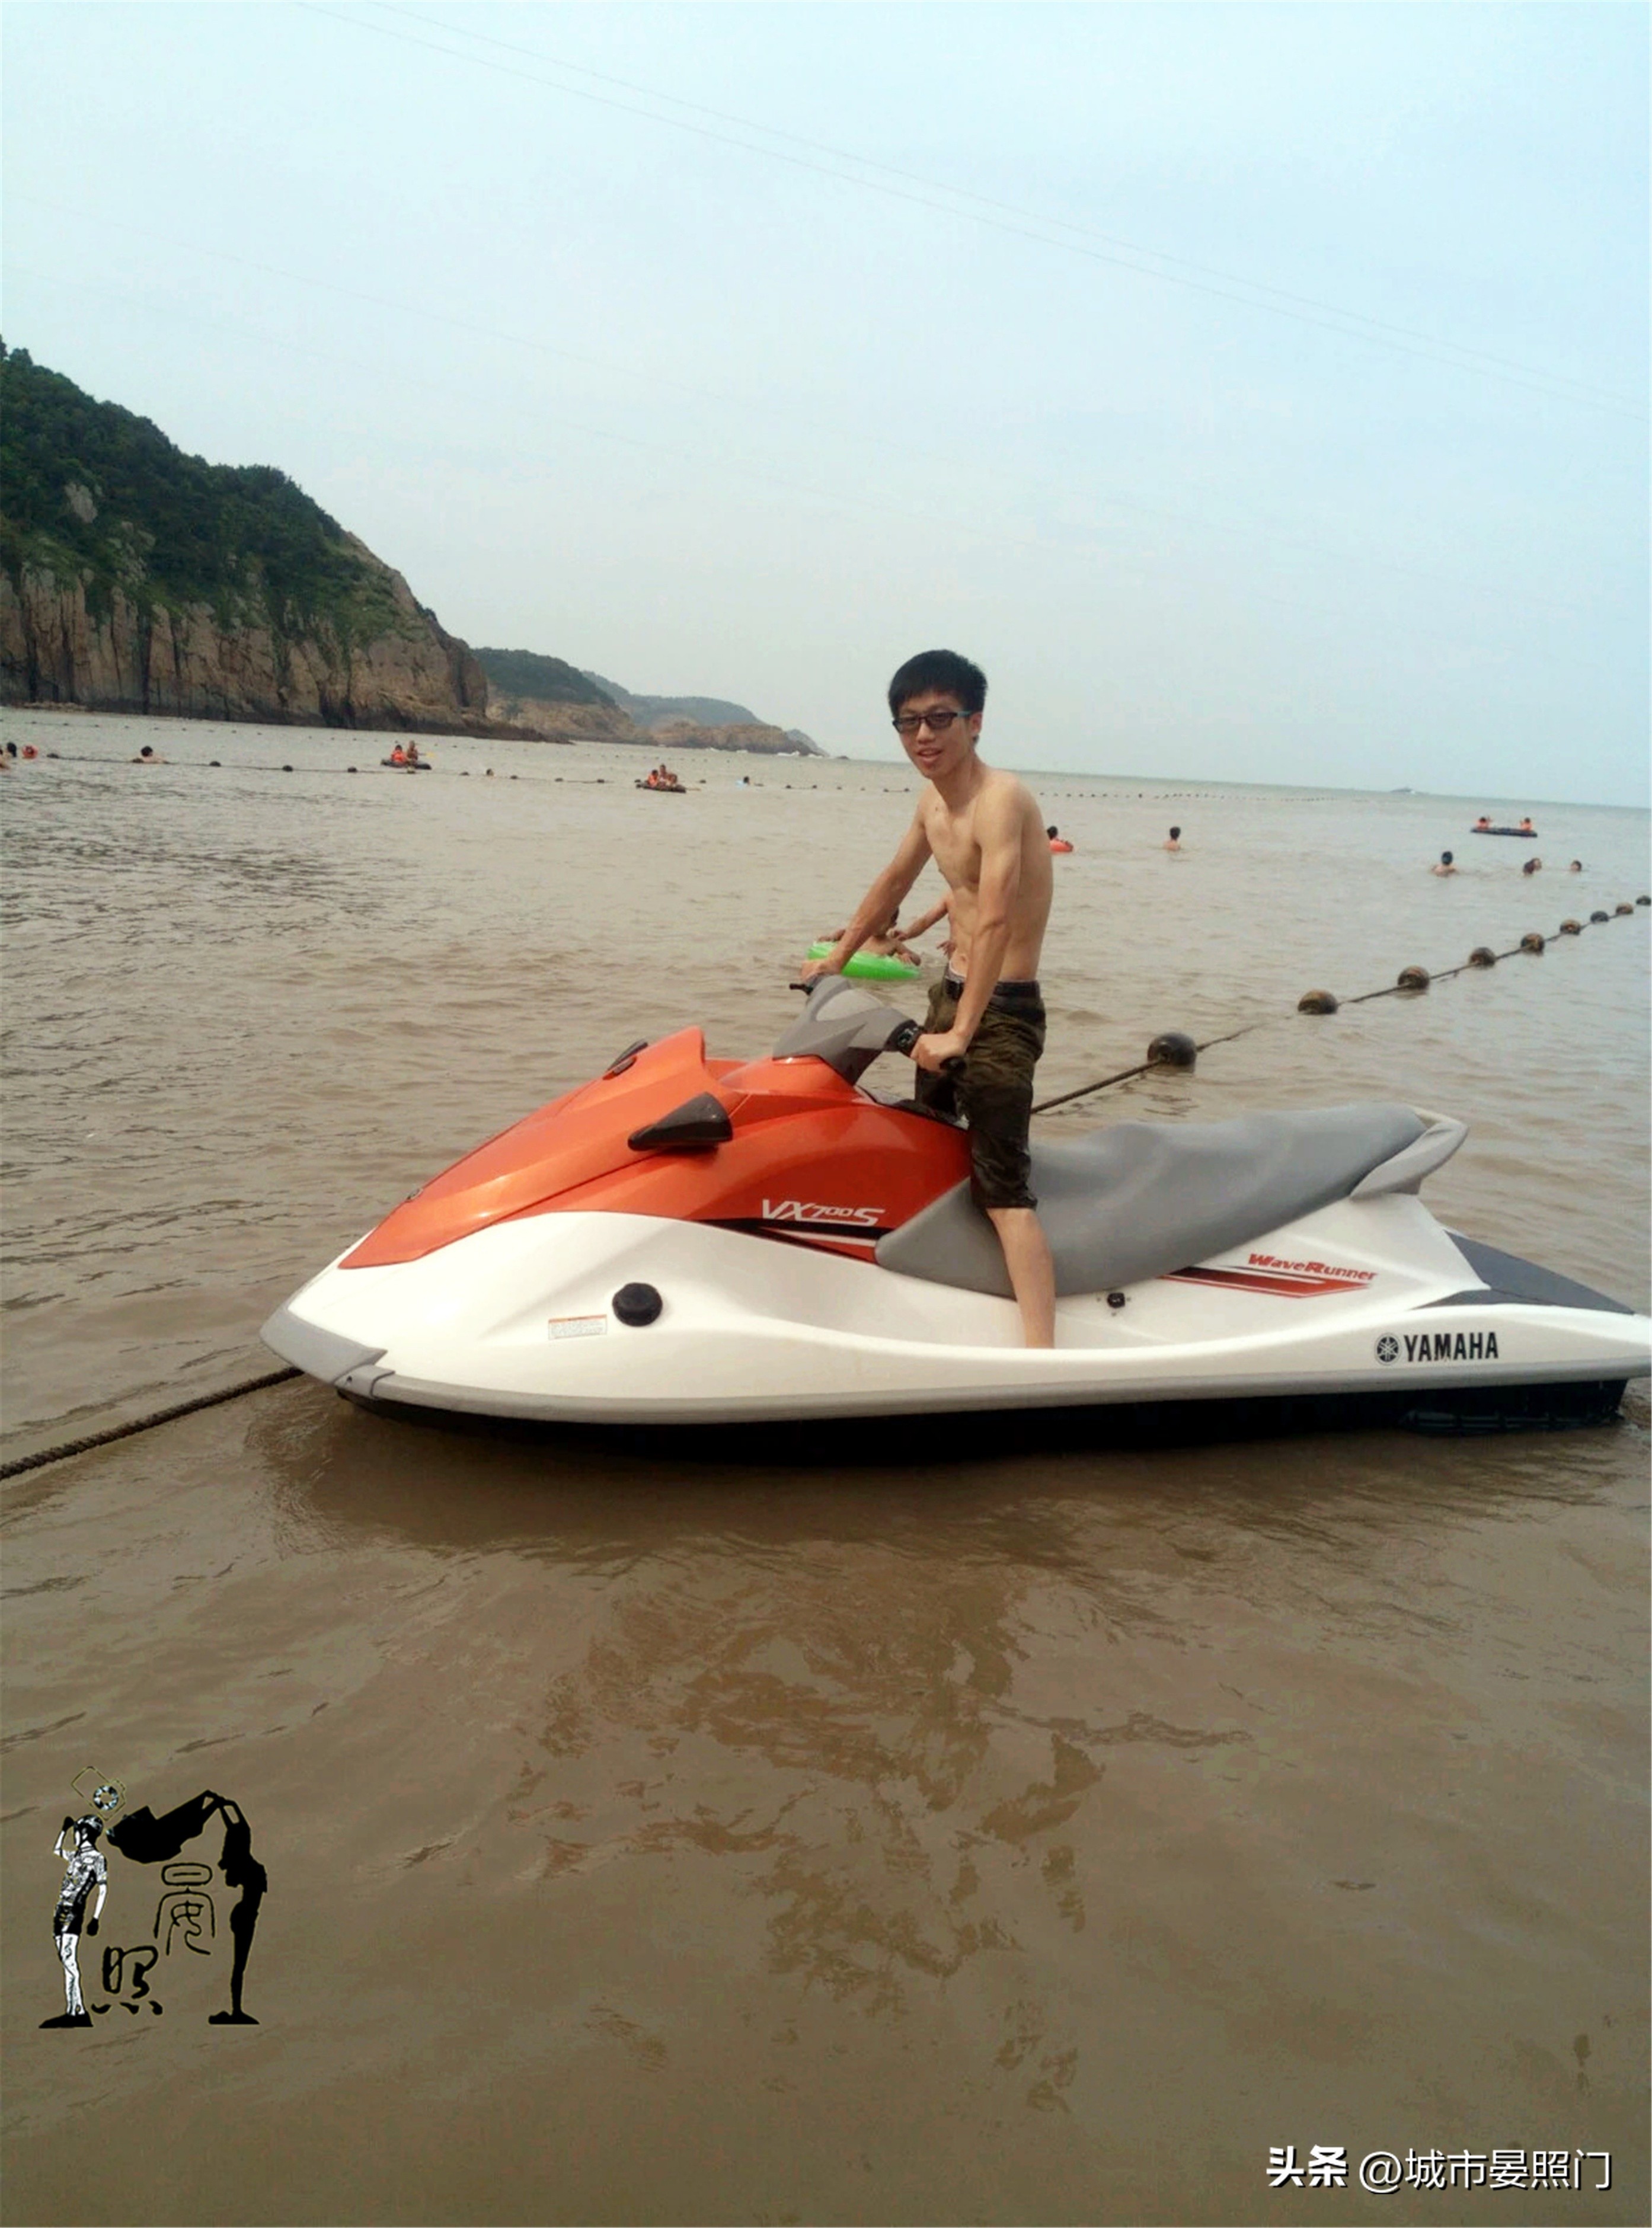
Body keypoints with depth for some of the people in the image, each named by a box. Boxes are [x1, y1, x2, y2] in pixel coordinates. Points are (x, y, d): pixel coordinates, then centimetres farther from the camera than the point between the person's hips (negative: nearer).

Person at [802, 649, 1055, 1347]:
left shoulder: (1000, 797, -21)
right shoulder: (932, 799, 8)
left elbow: (994, 920, -33)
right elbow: (893, 882, 24)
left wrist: (961, 1033, -39)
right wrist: (836, 960, 30)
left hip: (1002, 1009, -9)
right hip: (951, 995, 10)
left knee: (1002, 1190, -19)